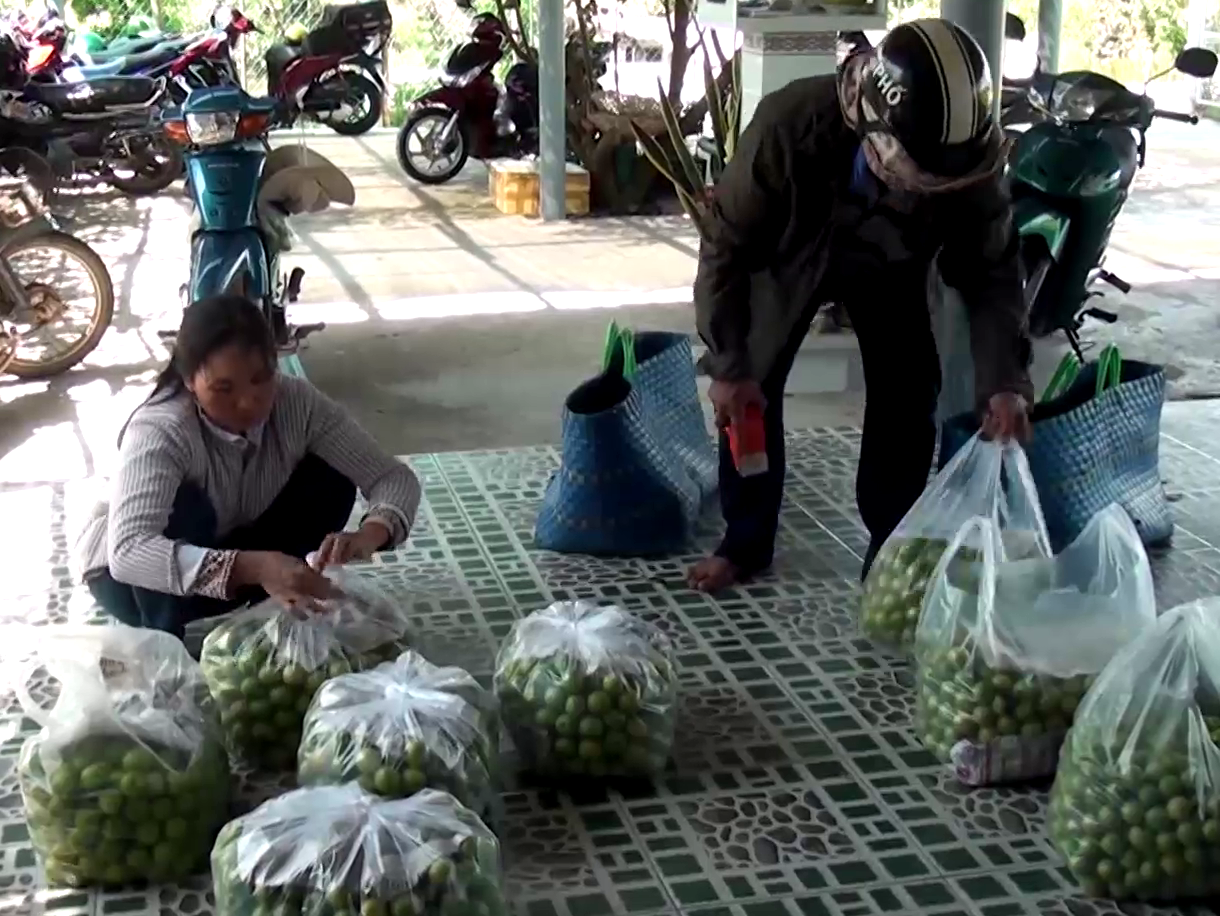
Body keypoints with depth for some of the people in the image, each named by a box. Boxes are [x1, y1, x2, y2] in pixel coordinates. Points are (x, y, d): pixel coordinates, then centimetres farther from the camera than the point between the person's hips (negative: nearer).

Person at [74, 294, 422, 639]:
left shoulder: (296, 402, -23)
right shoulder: (160, 431, -36)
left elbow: (395, 477, -23)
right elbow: (128, 551, -50)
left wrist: (369, 535, -46)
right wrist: (253, 568, -62)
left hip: (229, 542, 5)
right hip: (131, 575, -4)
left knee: (329, 479, -17)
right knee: (184, 508, -35)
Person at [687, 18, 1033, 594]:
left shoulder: (970, 158, -36)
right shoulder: (791, 123, -42)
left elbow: (991, 270, -21)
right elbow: (727, 242, -29)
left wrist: (1004, 380, -34)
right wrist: (728, 364, -27)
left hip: (891, 266, 1)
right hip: (790, 257, -1)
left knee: (909, 395, -7)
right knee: (750, 390, -2)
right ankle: (746, 543, 17)